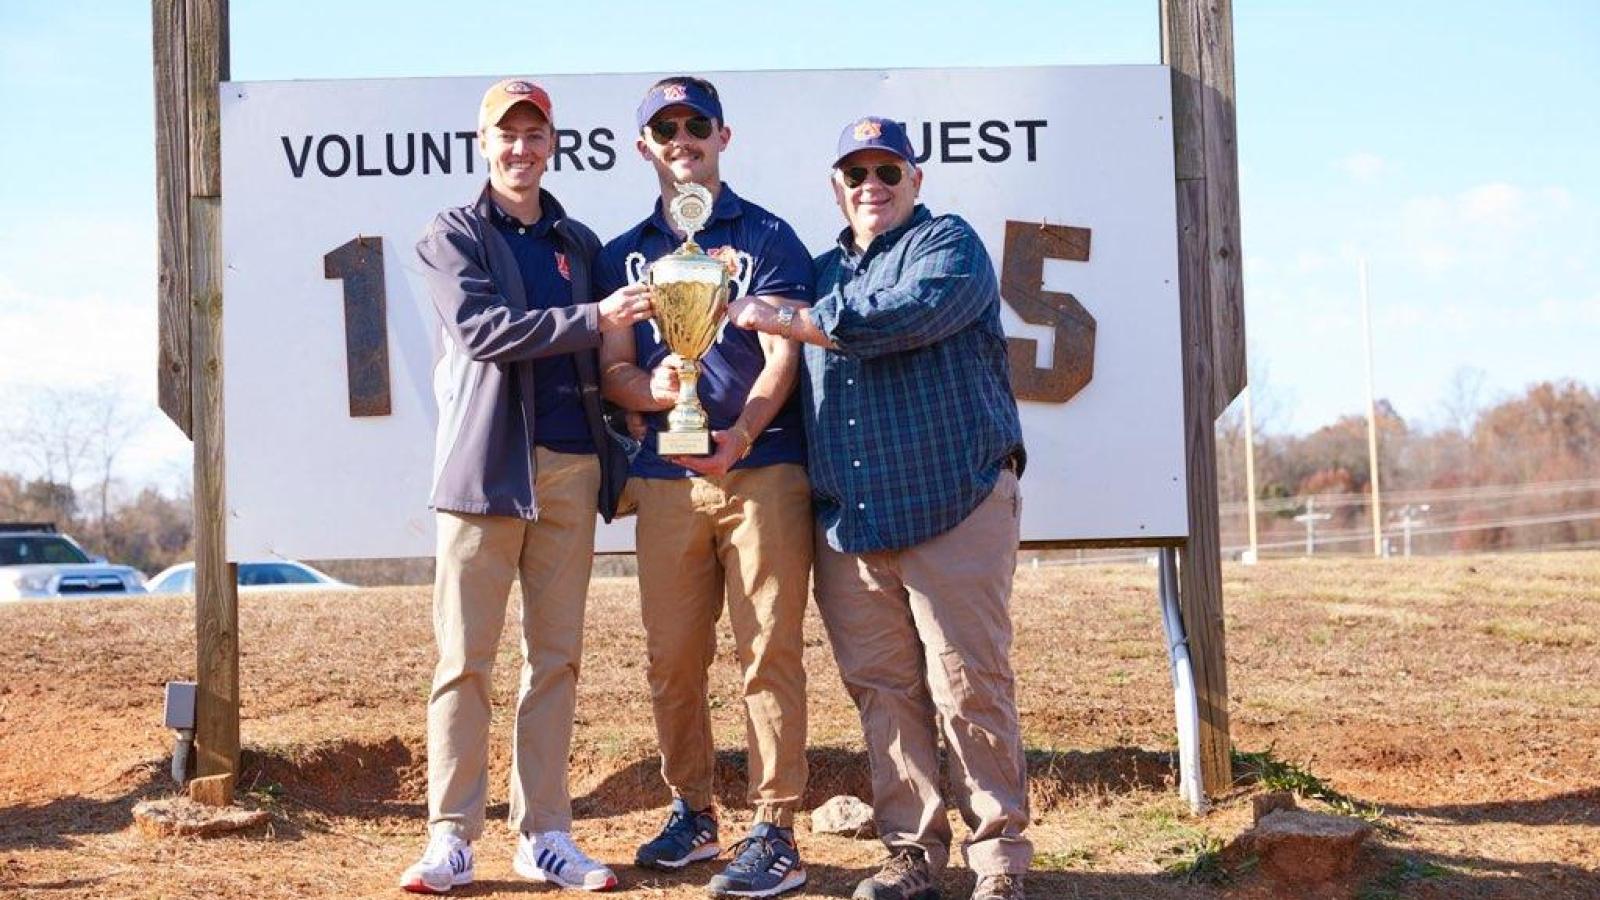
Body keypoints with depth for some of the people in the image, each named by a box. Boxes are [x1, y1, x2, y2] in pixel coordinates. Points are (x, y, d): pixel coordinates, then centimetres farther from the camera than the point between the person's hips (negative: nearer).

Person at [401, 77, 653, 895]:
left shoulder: (580, 244, 17)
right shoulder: (453, 236, 5)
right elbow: (478, 329, -12)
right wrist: (592, 320, -19)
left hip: (570, 467, 4)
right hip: (485, 466, -4)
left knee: (556, 659, 5)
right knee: (465, 659, -4)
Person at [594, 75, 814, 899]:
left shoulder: (766, 237, 6)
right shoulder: (624, 254, 17)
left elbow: (782, 354, -4)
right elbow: (613, 369, 10)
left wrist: (741, 434, -21)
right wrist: (653, 390, -14)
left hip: (763, 467, -3)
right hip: (666, 478, 4)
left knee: (768, 652, -6)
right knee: (672, 656, 6)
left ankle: (775, 832, -2)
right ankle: (691, 812, 22)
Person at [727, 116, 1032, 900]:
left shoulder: (949, 244, 4)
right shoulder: (822, 273, 22)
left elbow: (906, 316, -16)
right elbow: (787, 386, 24)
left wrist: (788, 321, -9)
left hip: (956, 505, -5)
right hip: (848, 520, 5)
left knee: (970, 685, -6)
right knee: (881, 689, 4)